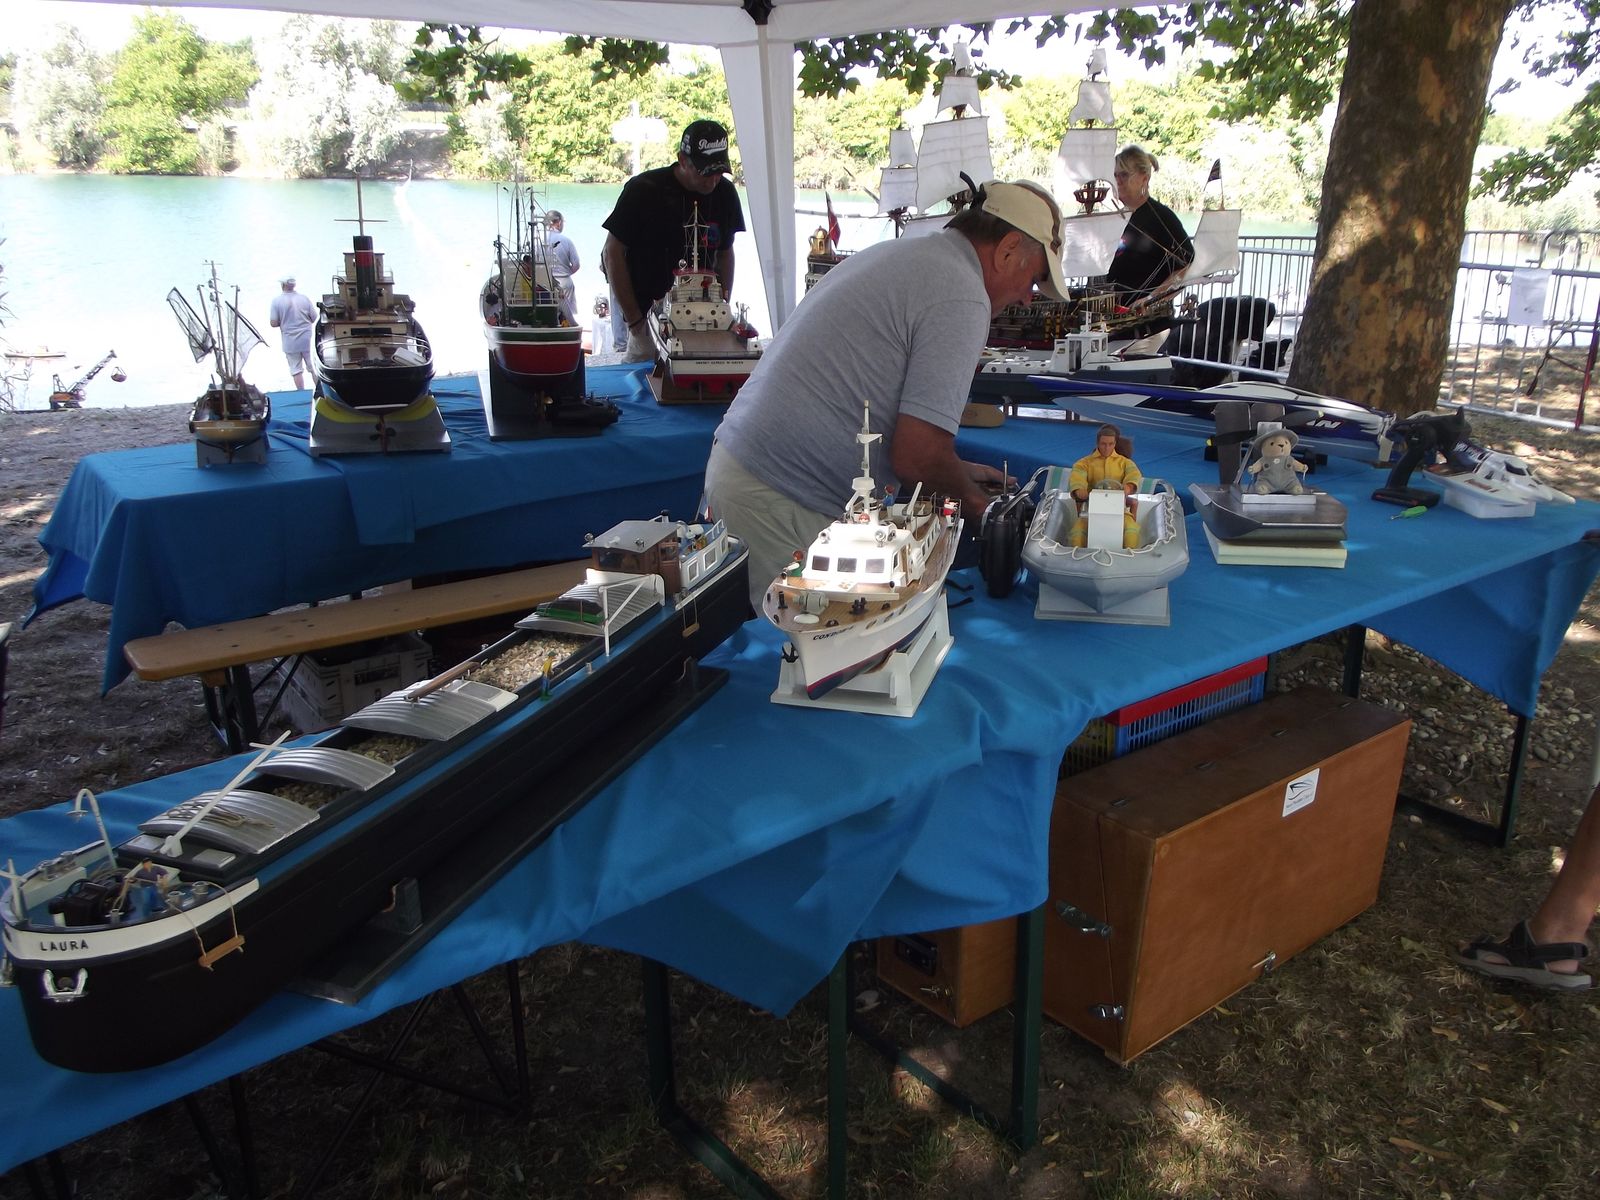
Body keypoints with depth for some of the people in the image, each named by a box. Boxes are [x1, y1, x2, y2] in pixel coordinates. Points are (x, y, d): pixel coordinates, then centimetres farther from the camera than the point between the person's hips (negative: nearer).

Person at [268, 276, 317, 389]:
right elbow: (314, 318, 2)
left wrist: (284, 322, 12)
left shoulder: (276, 300, -8)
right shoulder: (304, 298, -4)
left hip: (290, 342, -1)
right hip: (308, 340, 1)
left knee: (296, 370, 7)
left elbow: (274, 323, -8)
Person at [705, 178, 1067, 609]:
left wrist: (954, 470, 25)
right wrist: (974, 504, 3)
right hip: (784, 504, -10)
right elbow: (916, 457, -18)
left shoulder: (896, 252, 18)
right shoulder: (963, 299, -13)